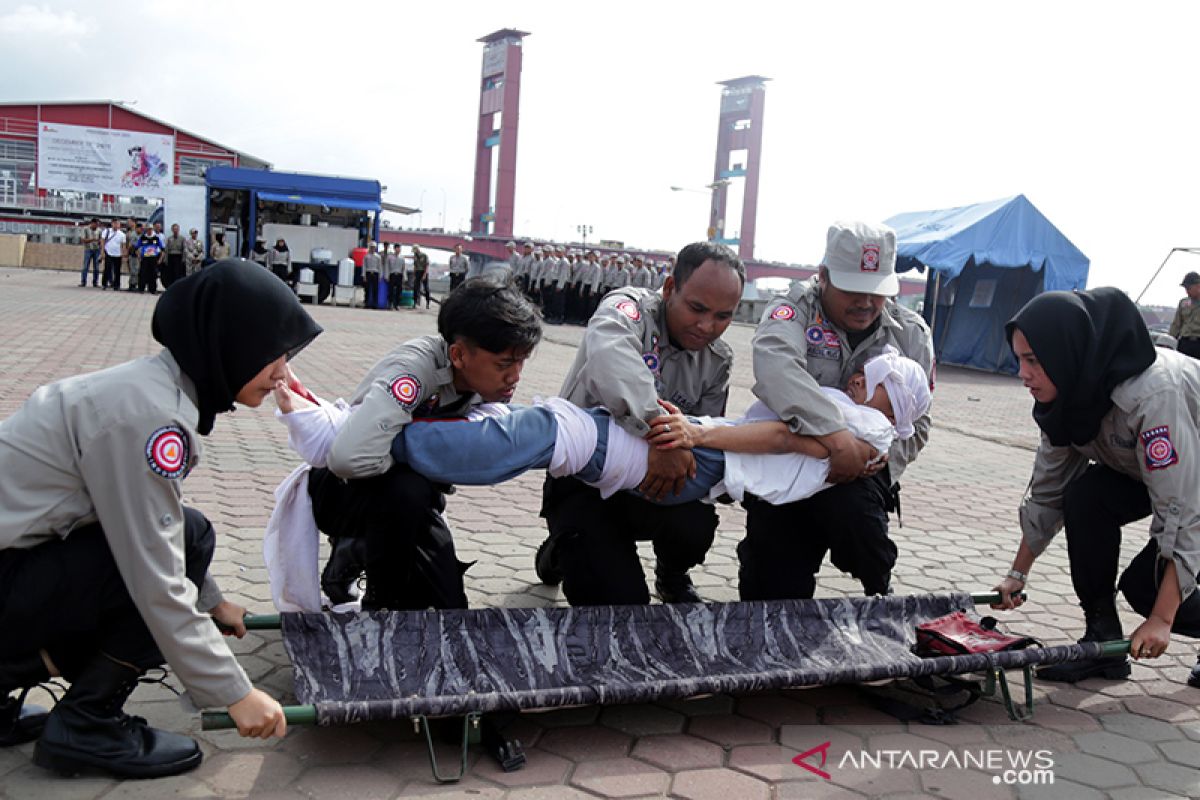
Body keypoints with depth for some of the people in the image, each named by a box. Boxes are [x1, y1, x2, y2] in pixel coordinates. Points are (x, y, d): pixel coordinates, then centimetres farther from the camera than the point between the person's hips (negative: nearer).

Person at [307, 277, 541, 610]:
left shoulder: (490, 378, -13)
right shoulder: (416, 367, -35)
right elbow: (348, 456, -47)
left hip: (411, 494, 6)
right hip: (340, 489, -6)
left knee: (450, 607, 0)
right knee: (407, 491, -38)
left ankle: (362, 551, 25)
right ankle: (382, 602, -10)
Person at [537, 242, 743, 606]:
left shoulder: (718, 360, 0)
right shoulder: (631, 308, -19)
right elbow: (609, 356, -43)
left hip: (650, 481, 5)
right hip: (583, 482, -4)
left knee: (695, 524, -28)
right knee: (620, 601, -18)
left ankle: (672, 578, 11)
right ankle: (561, 552, 17)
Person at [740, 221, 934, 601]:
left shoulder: (910, 334, 1)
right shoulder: (796, 309, -10)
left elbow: (917, 424, 4)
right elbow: (775, 364, -35)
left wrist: (884, 456, -21)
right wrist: (837, 437, -45)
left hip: (860, 471, 1)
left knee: (851, 510, -31)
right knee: (771, 592, -6)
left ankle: (881, 593, -1)